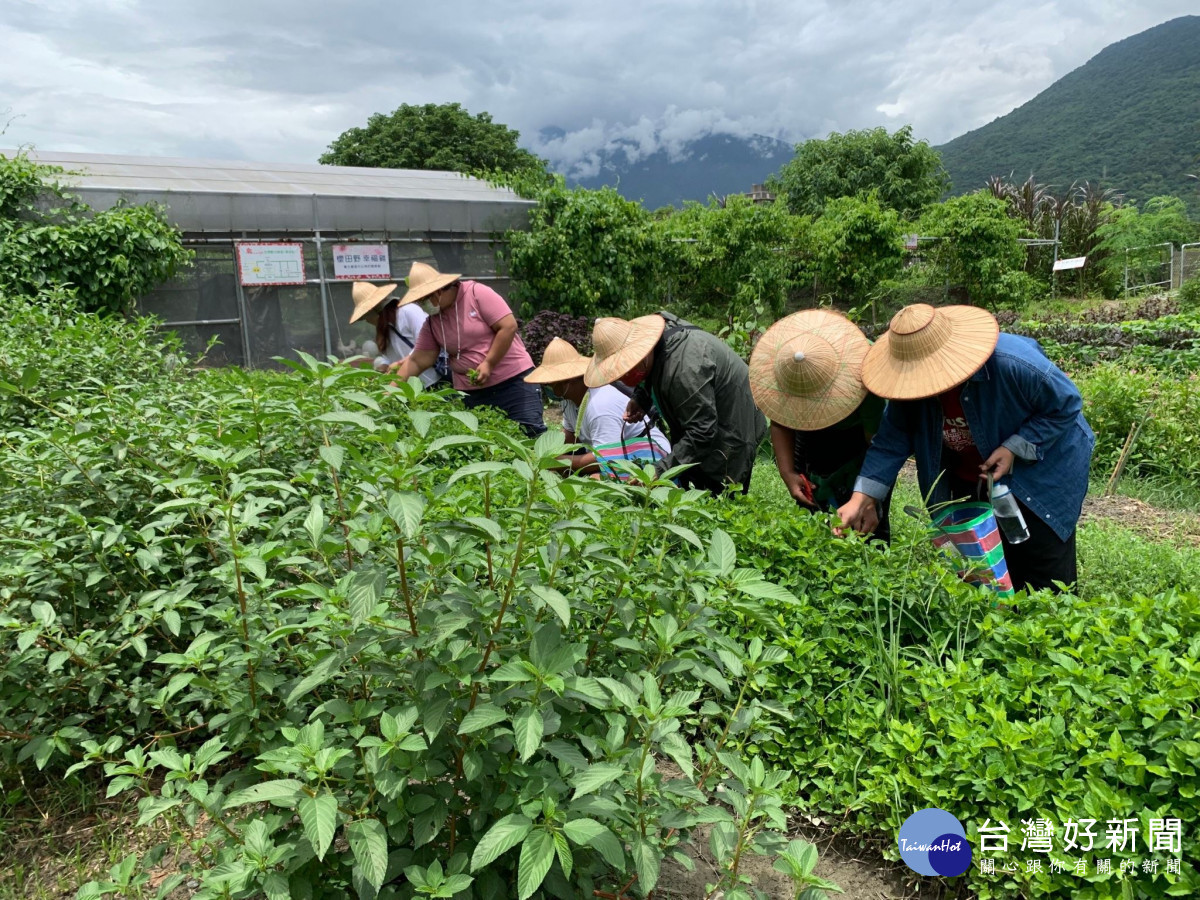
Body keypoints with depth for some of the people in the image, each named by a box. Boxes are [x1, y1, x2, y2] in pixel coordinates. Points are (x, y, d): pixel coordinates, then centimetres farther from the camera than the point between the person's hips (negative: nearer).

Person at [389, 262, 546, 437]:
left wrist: (488, 364, -17)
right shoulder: (432, 323, 6)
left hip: (514, 379, -5)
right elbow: (417, 361, 7)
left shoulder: (478, 293, -10)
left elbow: (508, 326, -15)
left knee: (532, 432, -8)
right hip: (471, 392, 5)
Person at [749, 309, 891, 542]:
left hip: (863, 432, -3)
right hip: (815, 435, 4)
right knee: (810, 509, 2)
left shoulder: (864, 374, -37)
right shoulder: (779, 366, -27)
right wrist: (787, 472, -20)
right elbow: (780, 423, -11)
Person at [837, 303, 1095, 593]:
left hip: (1040, 470, -4)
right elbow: (891, 441, -13)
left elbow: (1067, 404, -19)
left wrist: (1014, 449, -28)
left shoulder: (1012, 363, -35)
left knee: (1046, 577, 3)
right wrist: (862, 498, -22)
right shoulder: (910, 382, -20)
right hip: (966, 482, 4)